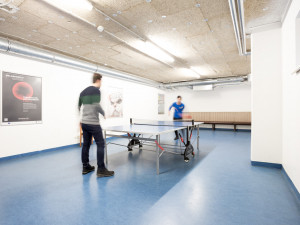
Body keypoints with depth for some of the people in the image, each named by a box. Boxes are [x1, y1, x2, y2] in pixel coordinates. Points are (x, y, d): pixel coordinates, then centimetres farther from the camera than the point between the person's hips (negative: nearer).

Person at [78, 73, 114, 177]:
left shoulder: (83, 91, 15)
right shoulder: (96, 90, -9)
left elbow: (78, 106, 21)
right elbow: (97, 105, -21)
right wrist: (103, 113, -3)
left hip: (84, 122, 8)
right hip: (93, 123, -8)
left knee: (86, 144, 13)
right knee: (100, 144, -3)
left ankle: (85, 167, 22)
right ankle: (101, 169, -1)